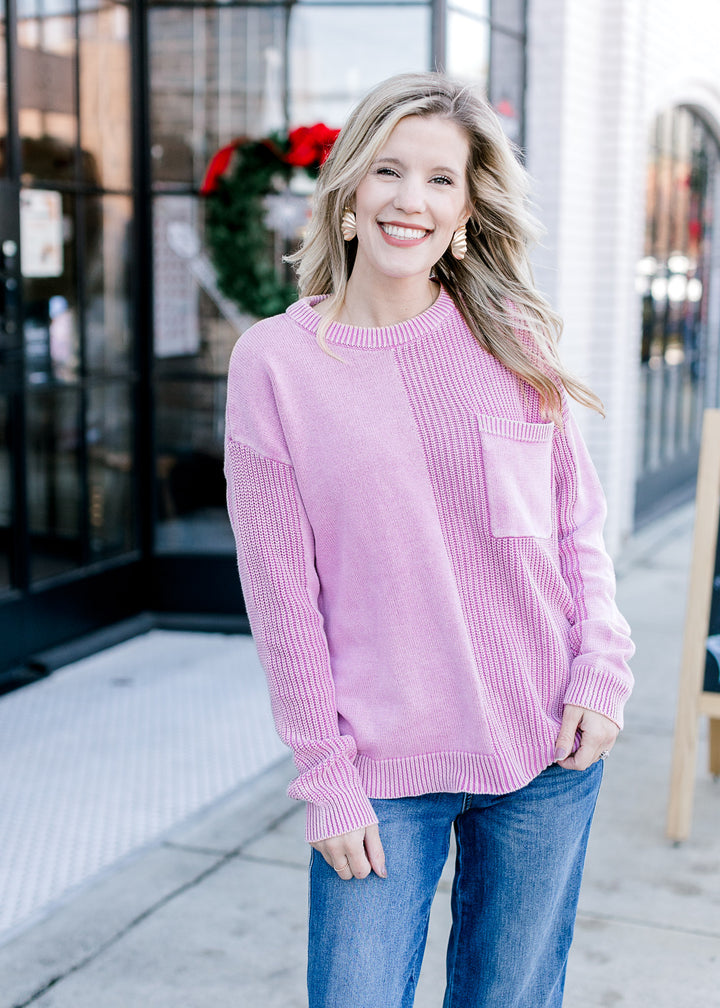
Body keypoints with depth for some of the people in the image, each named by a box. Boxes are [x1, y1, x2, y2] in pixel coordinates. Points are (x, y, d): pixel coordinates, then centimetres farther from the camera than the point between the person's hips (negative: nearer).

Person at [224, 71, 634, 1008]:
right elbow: (282, 595, -5)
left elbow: (580, 522, 8)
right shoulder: (274, 361, -6)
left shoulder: (512, 340, 0)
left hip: (545, 753, 2)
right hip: (381, 767, -2)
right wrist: (326, 777, -5)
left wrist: (602, 669, -4)